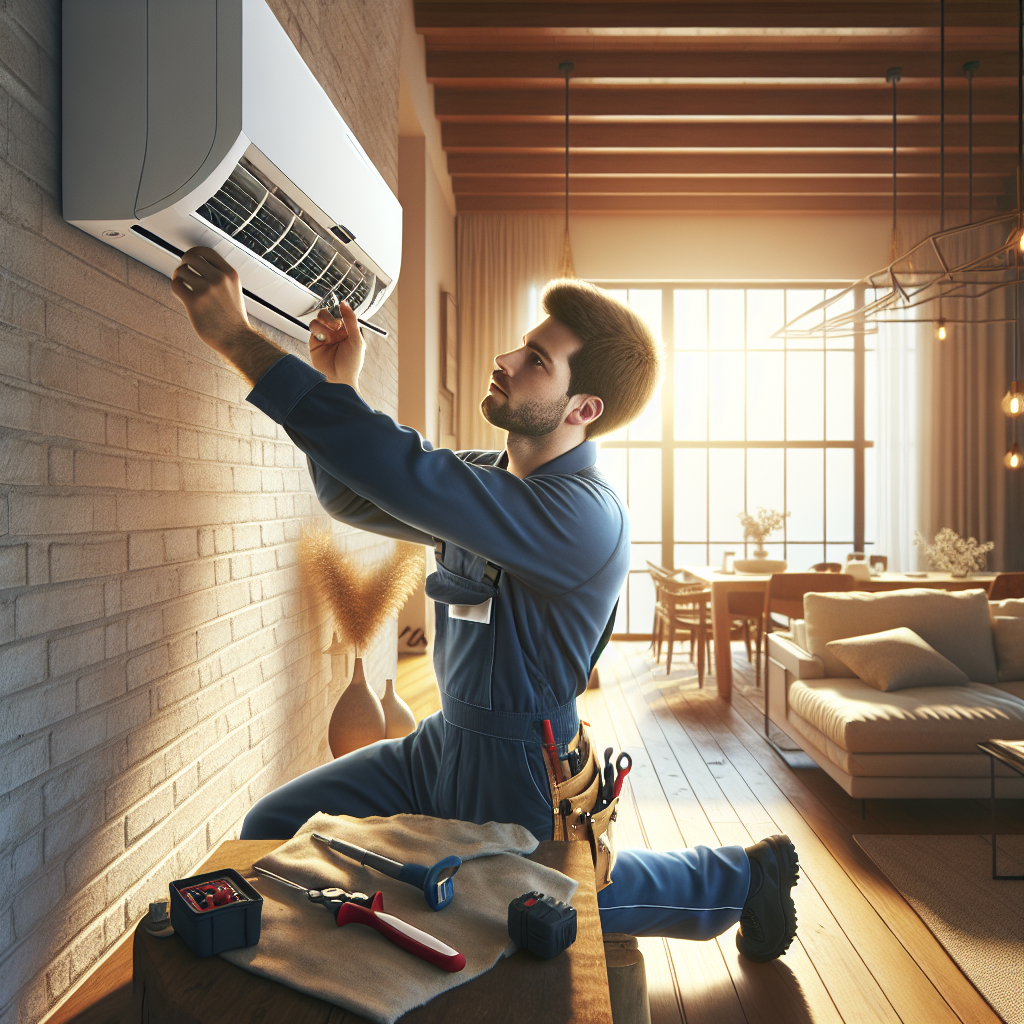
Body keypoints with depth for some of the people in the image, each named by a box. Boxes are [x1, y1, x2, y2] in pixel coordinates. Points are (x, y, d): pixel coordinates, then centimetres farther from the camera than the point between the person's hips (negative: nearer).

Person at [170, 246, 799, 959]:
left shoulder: (583, 517, -28)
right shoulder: (485, 480, 1)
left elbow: (406, 476, -38)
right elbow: (355, 499, 7)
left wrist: (239, 339, -35)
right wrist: (340, 387, -12)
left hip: (517, 772, -8)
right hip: (445, 741, 8)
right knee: (274, 830, 3)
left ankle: (740, 876, 34)